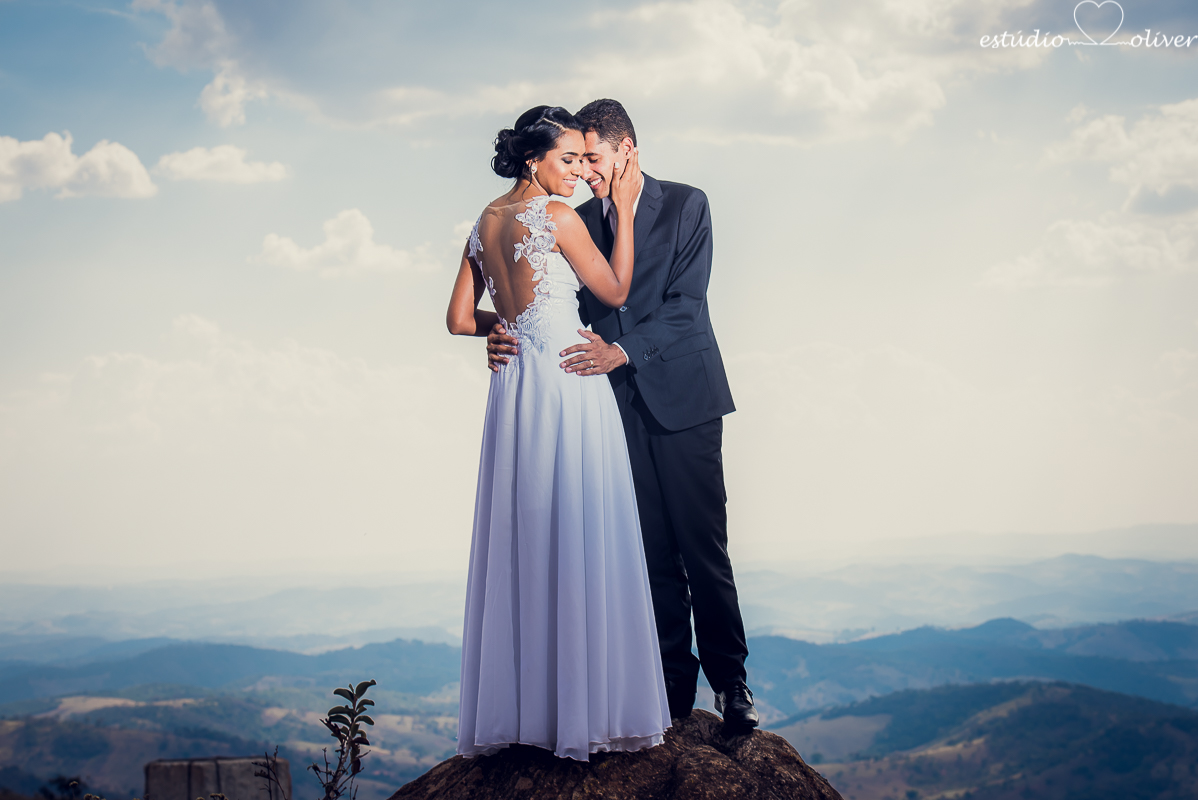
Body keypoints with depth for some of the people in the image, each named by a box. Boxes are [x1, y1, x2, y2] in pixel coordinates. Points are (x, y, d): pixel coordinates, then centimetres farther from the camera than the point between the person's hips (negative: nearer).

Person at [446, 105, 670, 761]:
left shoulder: (487, 222, 11)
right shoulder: (557, 216, -10)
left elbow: (460, 320, 13)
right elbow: (616, 292, 0)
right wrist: (624, 211, 3)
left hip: (513, 388, 7)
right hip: (568, 387, -7)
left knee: (521, 546, 10)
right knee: (578, 544, -3)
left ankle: (515, 709, 15)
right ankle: (586, 711, 1)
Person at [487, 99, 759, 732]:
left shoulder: (685, 205, 0)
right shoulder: (578, 221, 12)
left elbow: (684, 302, -9)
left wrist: (624, 351, -22)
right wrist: (507, 335, -15)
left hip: (682, 395, -3)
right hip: (619, 402, 3)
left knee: (703, 546, -3)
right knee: (652, 551, 5)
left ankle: (729, 679, 6)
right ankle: (674, 680, 12)